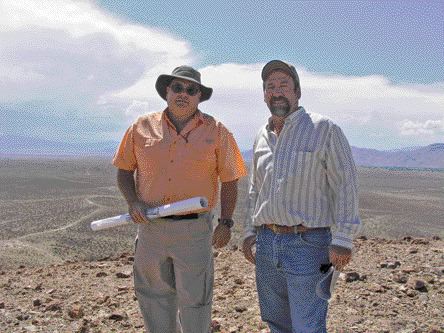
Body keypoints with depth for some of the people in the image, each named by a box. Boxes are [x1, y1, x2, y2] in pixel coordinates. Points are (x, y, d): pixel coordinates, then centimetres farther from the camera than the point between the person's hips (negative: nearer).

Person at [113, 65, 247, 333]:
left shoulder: (216, 131, 0)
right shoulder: (142, 127, 5)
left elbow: (229, 180, 3)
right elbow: (124, 170, 11)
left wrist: (226, 223, -2)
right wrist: (133, 202, -5)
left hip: (194, 229, -2)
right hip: (150, 227, 2)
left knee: (194, 299, 6)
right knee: (155, 298, 13)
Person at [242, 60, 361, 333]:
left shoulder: (324, 129, -7)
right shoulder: (262, 137, 12)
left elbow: (346, 185, -10)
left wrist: (343, 239, -15)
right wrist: (250, 231, 15)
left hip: (307, 244, -6)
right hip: (266, 243, 6)